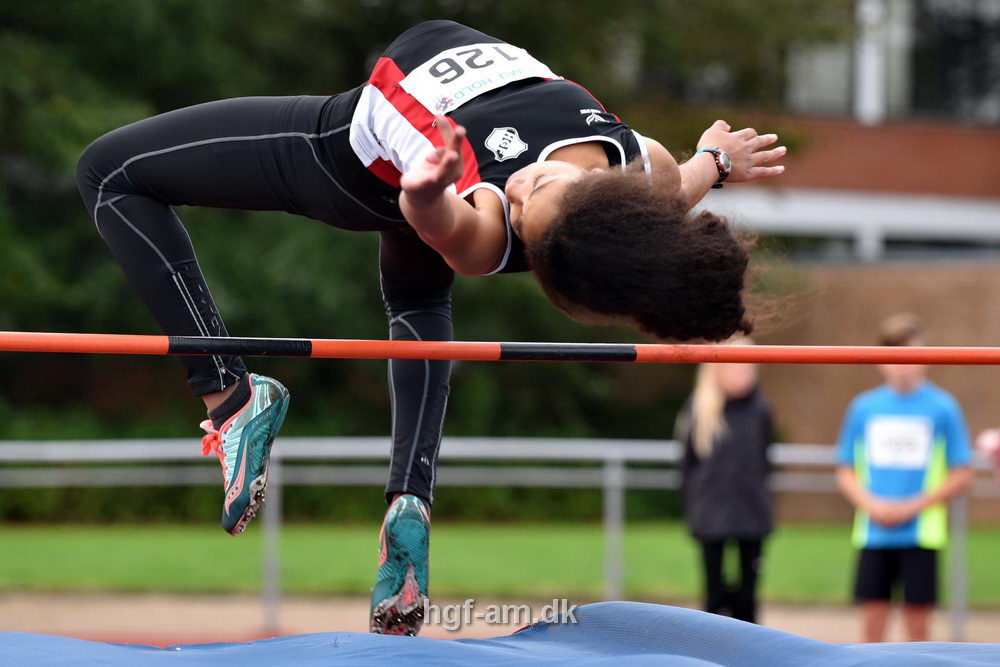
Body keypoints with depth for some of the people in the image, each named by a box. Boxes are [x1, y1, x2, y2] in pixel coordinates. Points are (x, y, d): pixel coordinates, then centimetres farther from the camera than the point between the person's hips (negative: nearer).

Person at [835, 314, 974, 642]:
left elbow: (961, 475, -1)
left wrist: (913, 506, -11)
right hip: (873, 534, 2)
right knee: (872, 619, 1)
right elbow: (845, 472, 11)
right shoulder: (864, 407, 6)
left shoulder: (942, 407, -1)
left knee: (917, 619, 0)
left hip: (921, 534, -2)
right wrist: (871, 504, -8)